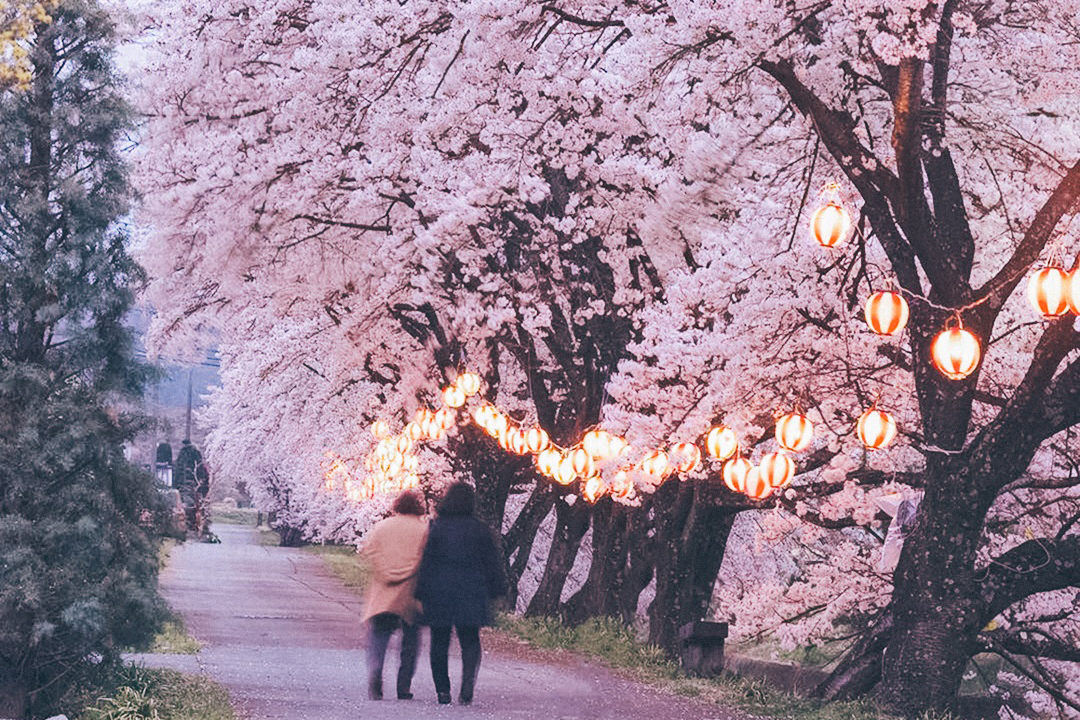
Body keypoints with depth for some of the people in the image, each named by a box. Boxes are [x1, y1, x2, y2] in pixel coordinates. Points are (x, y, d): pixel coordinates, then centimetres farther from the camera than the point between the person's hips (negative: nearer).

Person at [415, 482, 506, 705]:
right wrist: (497, 589, 15)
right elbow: (492, 563, 6)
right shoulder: (480, 530, 1)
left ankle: (443, 690, 6)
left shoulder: (436, 528, -3)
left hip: (439, 594, -1)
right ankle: (467, 684, -13)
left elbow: (426, 563, -3)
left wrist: (422, 593, 2)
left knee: (440, 643, 9)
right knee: (470, 641, 8)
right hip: (472, 594, 1)